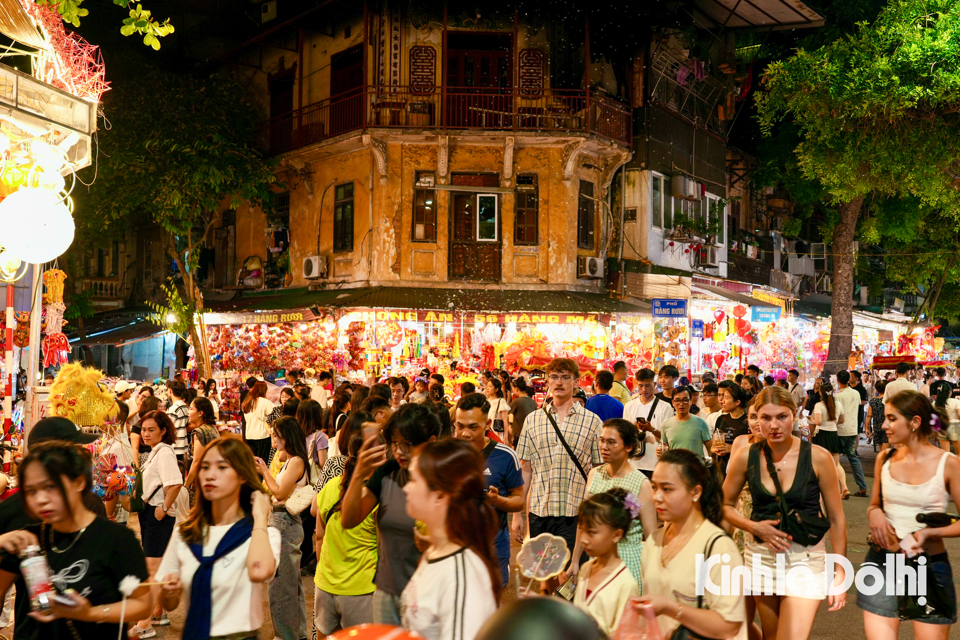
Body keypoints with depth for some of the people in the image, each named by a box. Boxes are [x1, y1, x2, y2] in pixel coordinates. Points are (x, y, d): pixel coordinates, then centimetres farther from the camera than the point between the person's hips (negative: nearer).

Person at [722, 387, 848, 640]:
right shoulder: (746, 457, -4)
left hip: (806, 560, -3)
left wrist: (839, 573, -3)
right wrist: (754, 527, -10)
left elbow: (836, 518, -3)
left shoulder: (818, 457, -10)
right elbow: (726, 506, 8)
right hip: (760, 556, 3)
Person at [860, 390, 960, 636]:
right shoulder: (885, 459, 4)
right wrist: (874, 513, -5)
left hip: (930, 567, -2)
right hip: (883, 562, 3)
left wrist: (928, 532, -19)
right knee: (878, 634, -2)